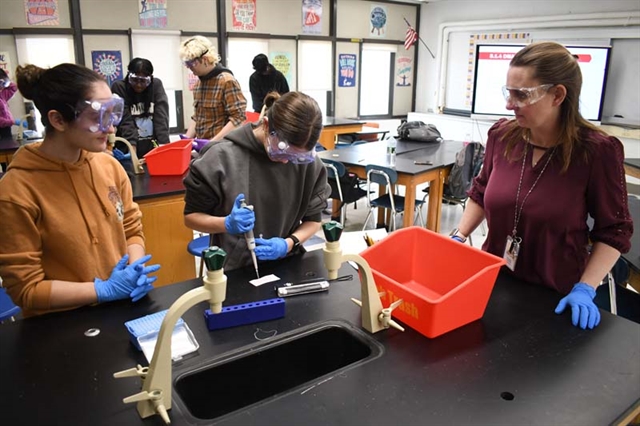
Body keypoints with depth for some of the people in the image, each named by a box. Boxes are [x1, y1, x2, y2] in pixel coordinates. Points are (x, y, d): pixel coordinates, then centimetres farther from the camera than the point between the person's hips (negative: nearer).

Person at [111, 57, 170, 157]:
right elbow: (125, 123, -11)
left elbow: (161, 118, -7)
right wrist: (132, 152, -21)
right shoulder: (118, 87, -5)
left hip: (154, 148, 2)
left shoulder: (156, 85, 0)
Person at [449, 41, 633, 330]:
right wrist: (458, 237, 0)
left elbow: (613, 231, -9)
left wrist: (585, 289, -16)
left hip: (555, 297, -4)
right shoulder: (501, 135, -6)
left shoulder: (597, 151, -18)